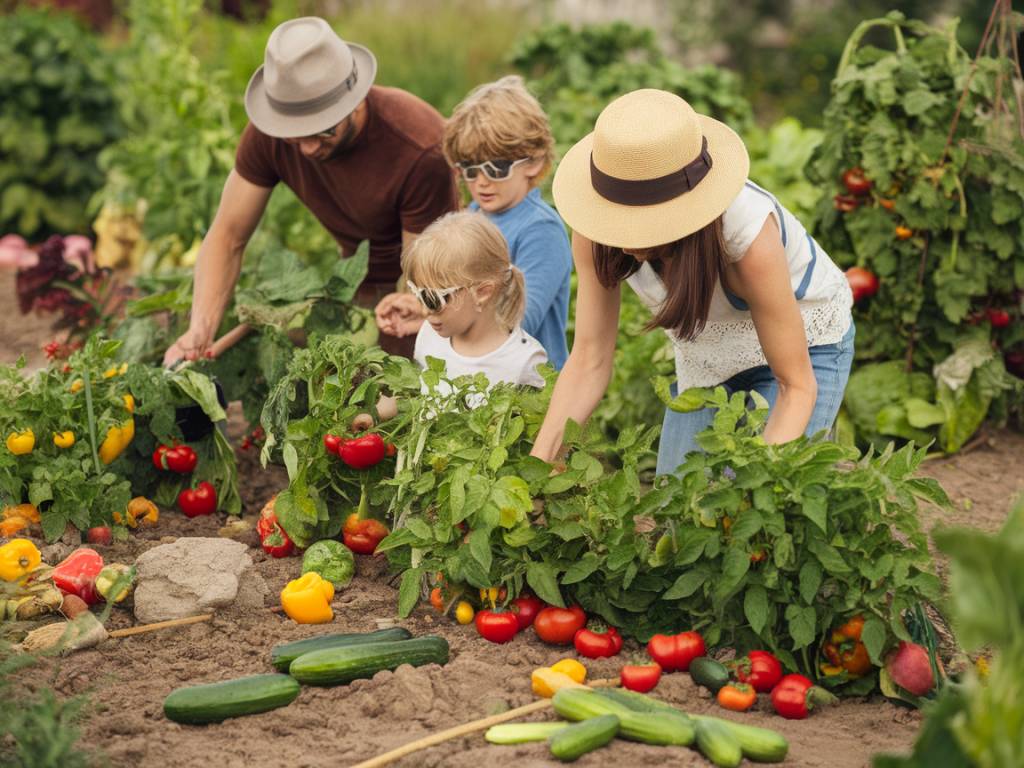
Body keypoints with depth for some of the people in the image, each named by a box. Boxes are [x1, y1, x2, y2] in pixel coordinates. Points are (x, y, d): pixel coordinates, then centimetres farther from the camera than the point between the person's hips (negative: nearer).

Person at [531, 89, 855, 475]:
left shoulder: (750, 237, -39)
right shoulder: (595, 233, -28)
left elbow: (797, 386, -31)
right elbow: (589, 360, -23)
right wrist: (537, 463, -34)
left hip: (804, 343, -4)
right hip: (703, 354, 4)